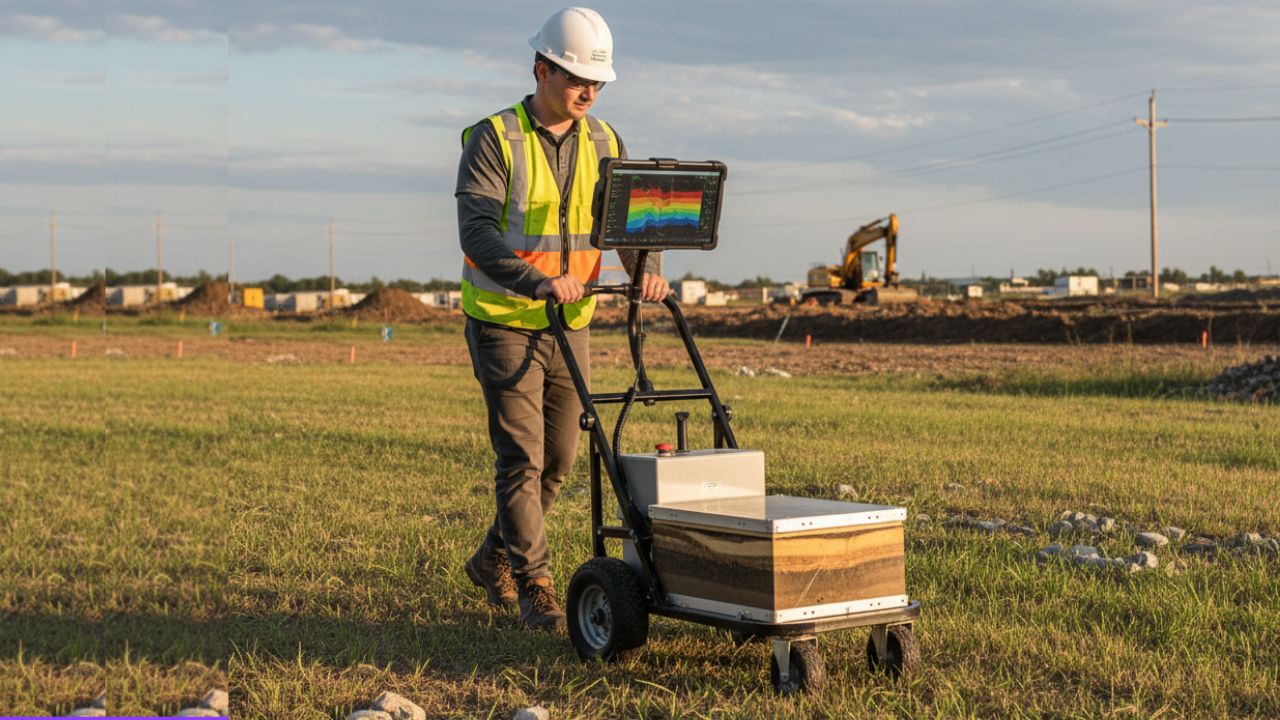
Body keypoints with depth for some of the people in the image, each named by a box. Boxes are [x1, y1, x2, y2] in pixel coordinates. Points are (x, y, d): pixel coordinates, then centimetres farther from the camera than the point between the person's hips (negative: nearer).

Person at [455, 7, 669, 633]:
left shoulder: (604, 144, 6)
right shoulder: (494, 140, -11)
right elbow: (477, 231, -22)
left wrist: (647, 269, -21)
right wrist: (540, 281, -36)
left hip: (571, 324, 6)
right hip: (504, 322, -6)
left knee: (559, 457, 12)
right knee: (521, 456, -8)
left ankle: (495, 560, 31)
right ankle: (534, 587, 0)